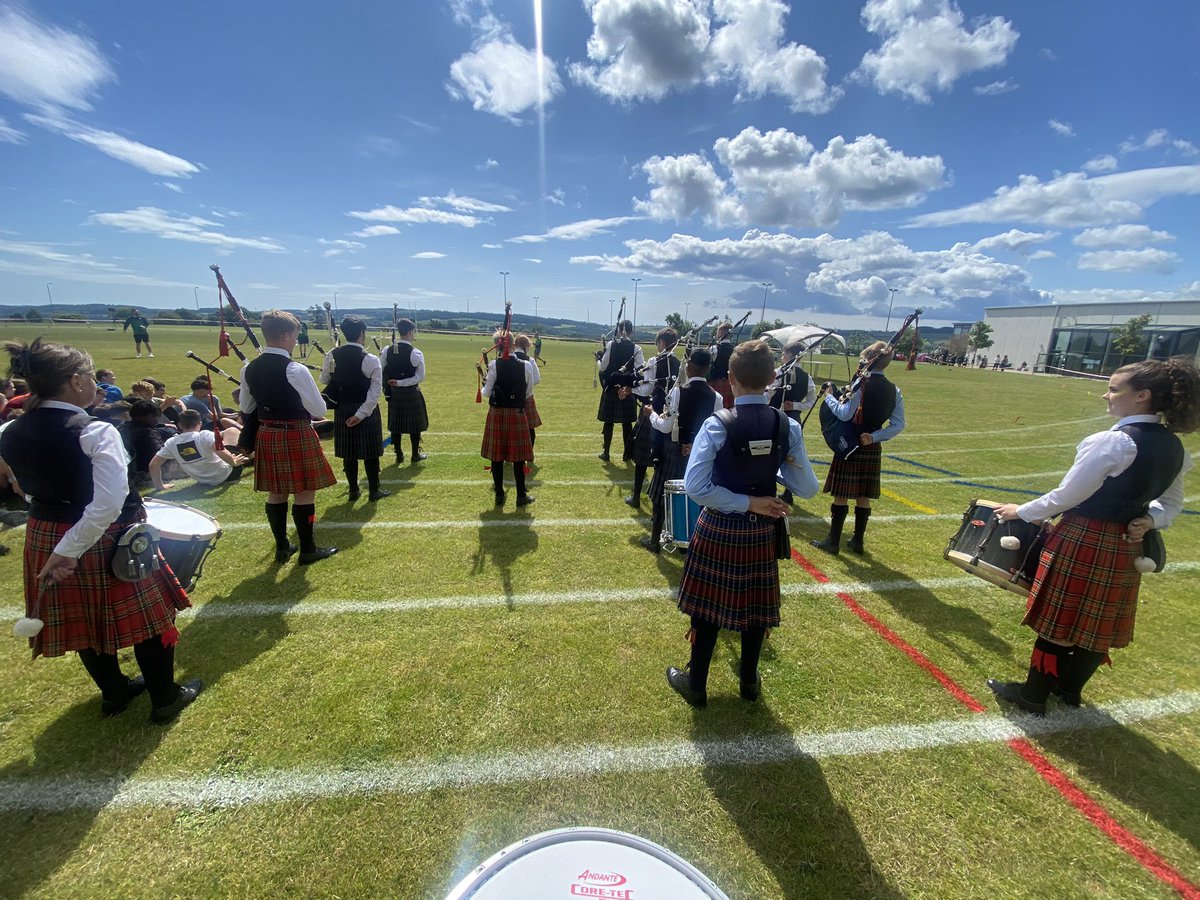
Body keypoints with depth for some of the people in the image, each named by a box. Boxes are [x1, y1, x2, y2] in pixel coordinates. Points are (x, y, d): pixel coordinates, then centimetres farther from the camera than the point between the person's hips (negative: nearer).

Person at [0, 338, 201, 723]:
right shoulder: (95, 432, -23)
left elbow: (32, 489, 12)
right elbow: (107, 505, -30)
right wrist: (69, 552, -19)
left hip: (44, 537, 7)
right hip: (103, 540, -7)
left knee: (81, 619, 22)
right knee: (145, 616, 10)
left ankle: (114, 692, 42)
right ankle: (165, 699, 24)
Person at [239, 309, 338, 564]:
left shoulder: (249, 369, 2)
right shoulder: (296, 370, -19)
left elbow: (246, 407, 13)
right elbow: (319, 410, -14)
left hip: (266, 436, 7)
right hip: (297, 436, -7)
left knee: (276, 493, 15)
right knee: (304, 494, 4)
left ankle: (282, 547, 27)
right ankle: (307, 549, 13)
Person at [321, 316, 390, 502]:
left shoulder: (332, 355, -2)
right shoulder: (371, 359, -14)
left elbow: (324, 380, 12)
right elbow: (375, 391, -18)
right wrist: (361, 414, -16)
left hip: (342, 410, 4)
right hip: (366, 411, -4)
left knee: (348, 451, 13)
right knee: (370, 452, 6)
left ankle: (353, 491, 22)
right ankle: (374, 491, 15)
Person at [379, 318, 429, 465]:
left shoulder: (387, 351, -2)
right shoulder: (416, 353, -15)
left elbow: (380, 371, 4)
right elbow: (420, 377, -16)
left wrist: (391, 383, 12)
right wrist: (401, 382, -13)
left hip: (393, 393, 4)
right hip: (411, 394, -4)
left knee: (396, 424, 13)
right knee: (414, 425, 9)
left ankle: (399, 455, 22)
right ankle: (415, 455, 18)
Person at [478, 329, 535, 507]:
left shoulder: (494, 365, -8)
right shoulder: (524, 366, -5)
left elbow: (487, 393, -6)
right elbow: (529, 393, 2)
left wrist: (483, 384, 16)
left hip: (496, 414, 0)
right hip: (517, 414, 0)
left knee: (497, 456, 10)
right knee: (518, 457, 8)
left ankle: (499, 495, 18)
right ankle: (521, 496, 16)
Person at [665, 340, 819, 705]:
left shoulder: (716, 426, -19)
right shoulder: (788, 426, -9)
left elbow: (695, 487, -23)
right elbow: (807, 488, -4)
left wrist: (746, 502, -15)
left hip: (718, 530, -3)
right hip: (761, 531, 4)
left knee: (708, 606, 13)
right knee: (755, 605, 20)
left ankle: (696, 684, 31)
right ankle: (749, 681, 41)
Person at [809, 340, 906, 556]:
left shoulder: (861, 384, -15)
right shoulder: (894, 390, 5)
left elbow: (844, 414, -19)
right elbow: (898, 425, 2)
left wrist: (829, 396, -6)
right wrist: (875, 437, -3)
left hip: (849, 446, -6)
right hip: (872, 448, 6)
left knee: (841, 495, 1)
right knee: (863, 497, 13)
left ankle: (833, 541, 8)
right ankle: (858, 541, 23)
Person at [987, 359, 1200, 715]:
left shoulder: (1112, 442, -22)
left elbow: (1067, 497, -19)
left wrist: (1021, 512, -7)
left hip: (1083, 542, -8)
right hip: (1125, 547, 8)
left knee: (1059, 620, 5)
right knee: (1101, 624, 19)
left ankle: (1032, 695, 19)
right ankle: (1070, 688, 37)